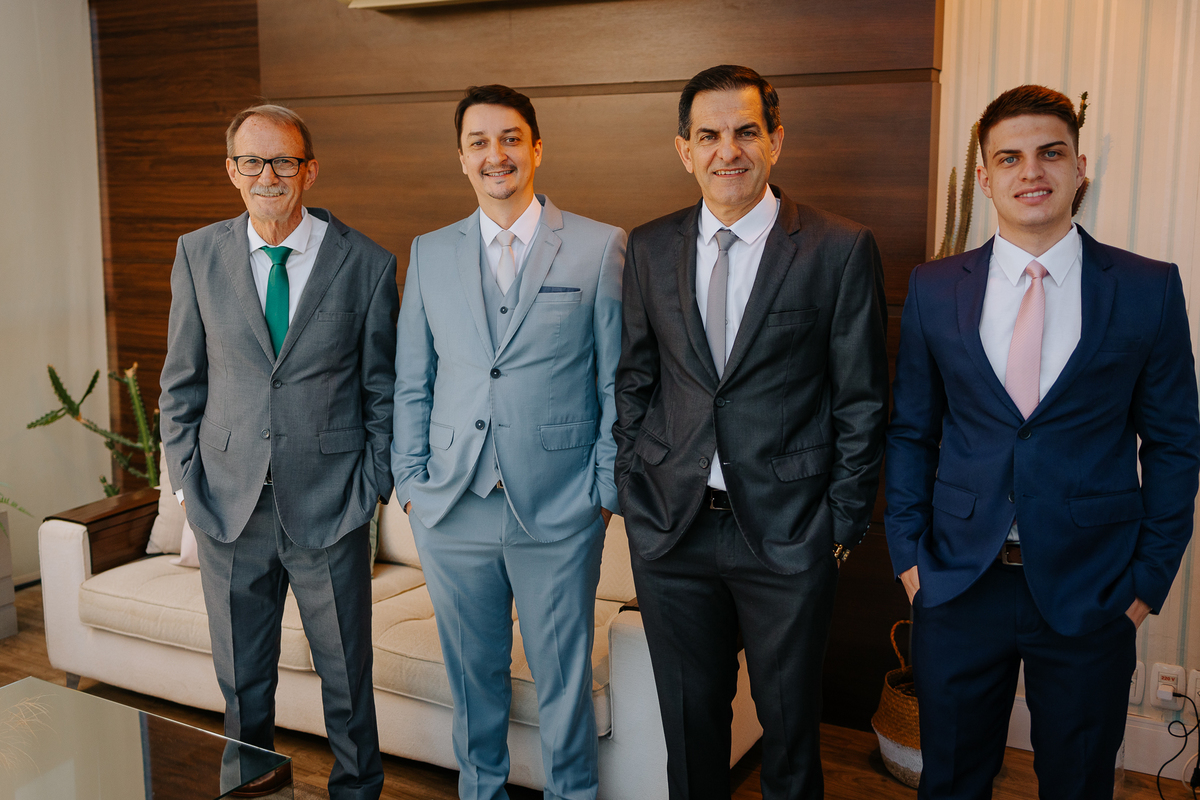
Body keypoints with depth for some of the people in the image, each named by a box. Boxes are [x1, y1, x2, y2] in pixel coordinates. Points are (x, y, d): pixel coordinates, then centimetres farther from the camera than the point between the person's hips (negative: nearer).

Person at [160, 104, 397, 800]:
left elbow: (383, 390, 1)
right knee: (242, 680, 16)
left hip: (329, 507, -2)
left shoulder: (367, 264, -4)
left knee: (347, 674, 12)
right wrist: (187, 477, 3)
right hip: (229, 505, 2)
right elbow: (182, 381, 8)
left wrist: (372, 485, -4)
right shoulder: (198, 255, 3)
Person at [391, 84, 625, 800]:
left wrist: (607, 488, -4)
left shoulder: (600, 247, -1)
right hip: (452, 511, 3)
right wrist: (411, 483, 5)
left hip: (559, 512, -2)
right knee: (473, 674, 17)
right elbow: (412, 383, 11)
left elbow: (617, 380, -1)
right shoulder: (430, 254, 8)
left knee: (564, 679, 10)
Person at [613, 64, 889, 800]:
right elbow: (634, 380, 10)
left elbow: (862, 400, -4)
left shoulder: (842, 250, -6)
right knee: (690, 713, 17)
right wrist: (634, 490, 4)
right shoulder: (650, 249, 4)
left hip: (788, 534, -2)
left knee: (790, 718, 14)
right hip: (671, 527, 3)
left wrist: (846, 519, -5)